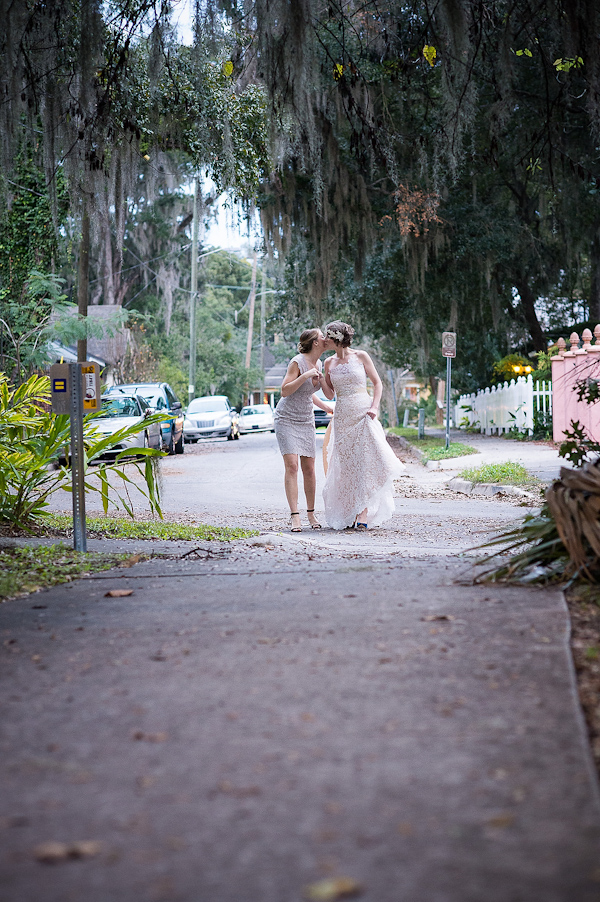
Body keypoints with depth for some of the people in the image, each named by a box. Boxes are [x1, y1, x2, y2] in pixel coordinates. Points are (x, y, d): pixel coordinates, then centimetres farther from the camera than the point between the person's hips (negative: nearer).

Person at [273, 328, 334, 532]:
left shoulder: (318, 364, 8)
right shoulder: (297, 362, -15)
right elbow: (285, 391, -19)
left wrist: (325, 407, 20)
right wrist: (305, 376, -26)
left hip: (306, 420, 7)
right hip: (287, 418, -7)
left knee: (309, 468, 4)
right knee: (291, 466, -14)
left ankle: (311, 514, 15)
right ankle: (295, 517, -16)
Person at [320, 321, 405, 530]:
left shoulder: (361, 356, 1)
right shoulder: (329, 363, 11)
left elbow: (377, 382, 3)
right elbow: (329, 394, 13)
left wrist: (374, 406, -10)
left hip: (363, 414, -4)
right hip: (342, 416, 4)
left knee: (365, 461, -9)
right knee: (346, 465, 2)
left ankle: (363, 513, -11)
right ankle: (349, 514, 6)